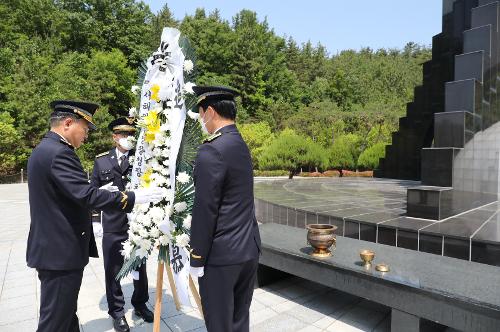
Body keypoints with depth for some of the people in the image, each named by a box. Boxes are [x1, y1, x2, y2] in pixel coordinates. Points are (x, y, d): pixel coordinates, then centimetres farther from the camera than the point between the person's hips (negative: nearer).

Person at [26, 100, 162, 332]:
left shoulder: (44, 149, 12)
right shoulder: (59, 153, -21)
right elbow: (87, 195, -29)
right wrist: (132, 197, -26)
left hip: (51, 247, 11)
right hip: (61, 251, -11)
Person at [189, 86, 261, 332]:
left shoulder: (211, 151, -19)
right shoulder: (241, 146, 8)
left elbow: (205, 210, -18)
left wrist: (197, 259, -10)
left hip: (222, 255, -8)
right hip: (249, 248, 8)